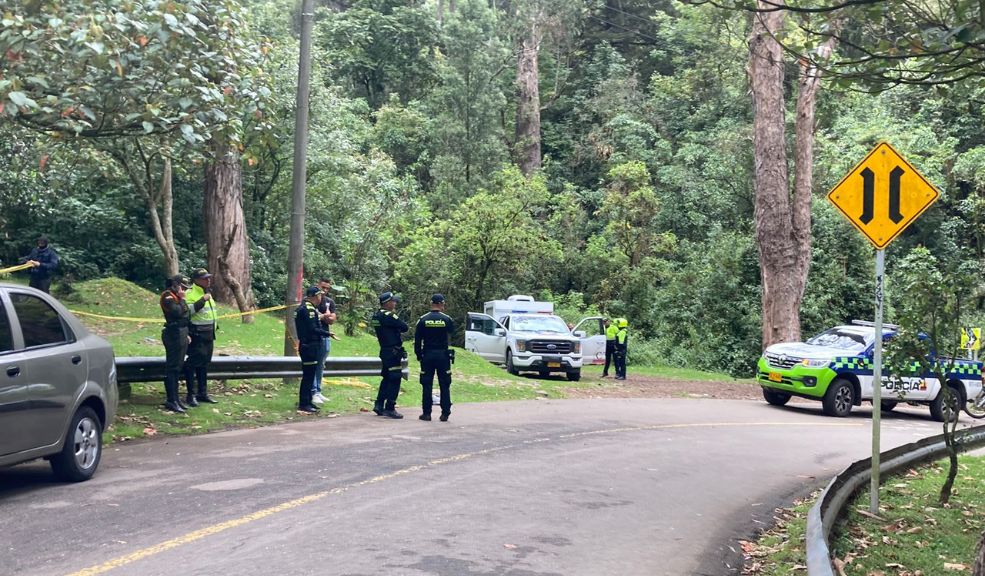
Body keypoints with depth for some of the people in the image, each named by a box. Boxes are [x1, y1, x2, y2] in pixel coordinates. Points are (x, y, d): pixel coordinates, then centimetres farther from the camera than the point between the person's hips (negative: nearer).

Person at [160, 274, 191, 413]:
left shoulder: (177, 297, 19)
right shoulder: (167, 296, -9)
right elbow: (177, 312, -24)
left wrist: (187, 334, 15)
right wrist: (182, 299, -10)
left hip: (181, 334, 10)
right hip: (174, 334, -10)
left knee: (177, 368, 13)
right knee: (172, 368, -9)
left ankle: (175, 398, 19)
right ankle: (171, 401, -9)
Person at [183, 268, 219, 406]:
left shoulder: (207, 293, 17)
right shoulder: (190, 294, -12)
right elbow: (188, 310, -27)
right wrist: (203, 300, -27)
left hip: (208, 335, 9)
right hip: (196, 335, -9)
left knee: (204, 364, 13)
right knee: (192, 363, -6)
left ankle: (203, 393, 20)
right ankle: (191, 395, -1)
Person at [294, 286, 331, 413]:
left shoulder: (302, 308, 16)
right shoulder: (309, 309, -16)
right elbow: (313, 329, -21)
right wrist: (327, 333, -14)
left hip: (306, 346, 11)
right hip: (310, 346, -11)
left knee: (309, 375, 16)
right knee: (308, 375, -8)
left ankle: (307, 402, 23)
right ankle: (304, 404, -5)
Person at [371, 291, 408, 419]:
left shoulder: (376, 316, 12)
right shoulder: (389, 316, -17)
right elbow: (404, 327, -16)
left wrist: (396, 329, 1)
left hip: (384, 350, 10)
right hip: (393, 352, -10)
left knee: (387, 378, 19)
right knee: (395, 380, -5)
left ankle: (379, 406, 21)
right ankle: (390, 408, -5)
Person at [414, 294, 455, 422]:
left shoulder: (422, 320, -3)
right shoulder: (447, 319, -5)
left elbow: (417, 340, -1)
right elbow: (452, 332, 16)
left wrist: (418, 355, 9)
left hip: (427, 355, 0)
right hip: (443, 355, 0)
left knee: (427, 385, 5)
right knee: (444, 385, 5)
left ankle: (426, 413, 6)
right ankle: (445, 413, 5)